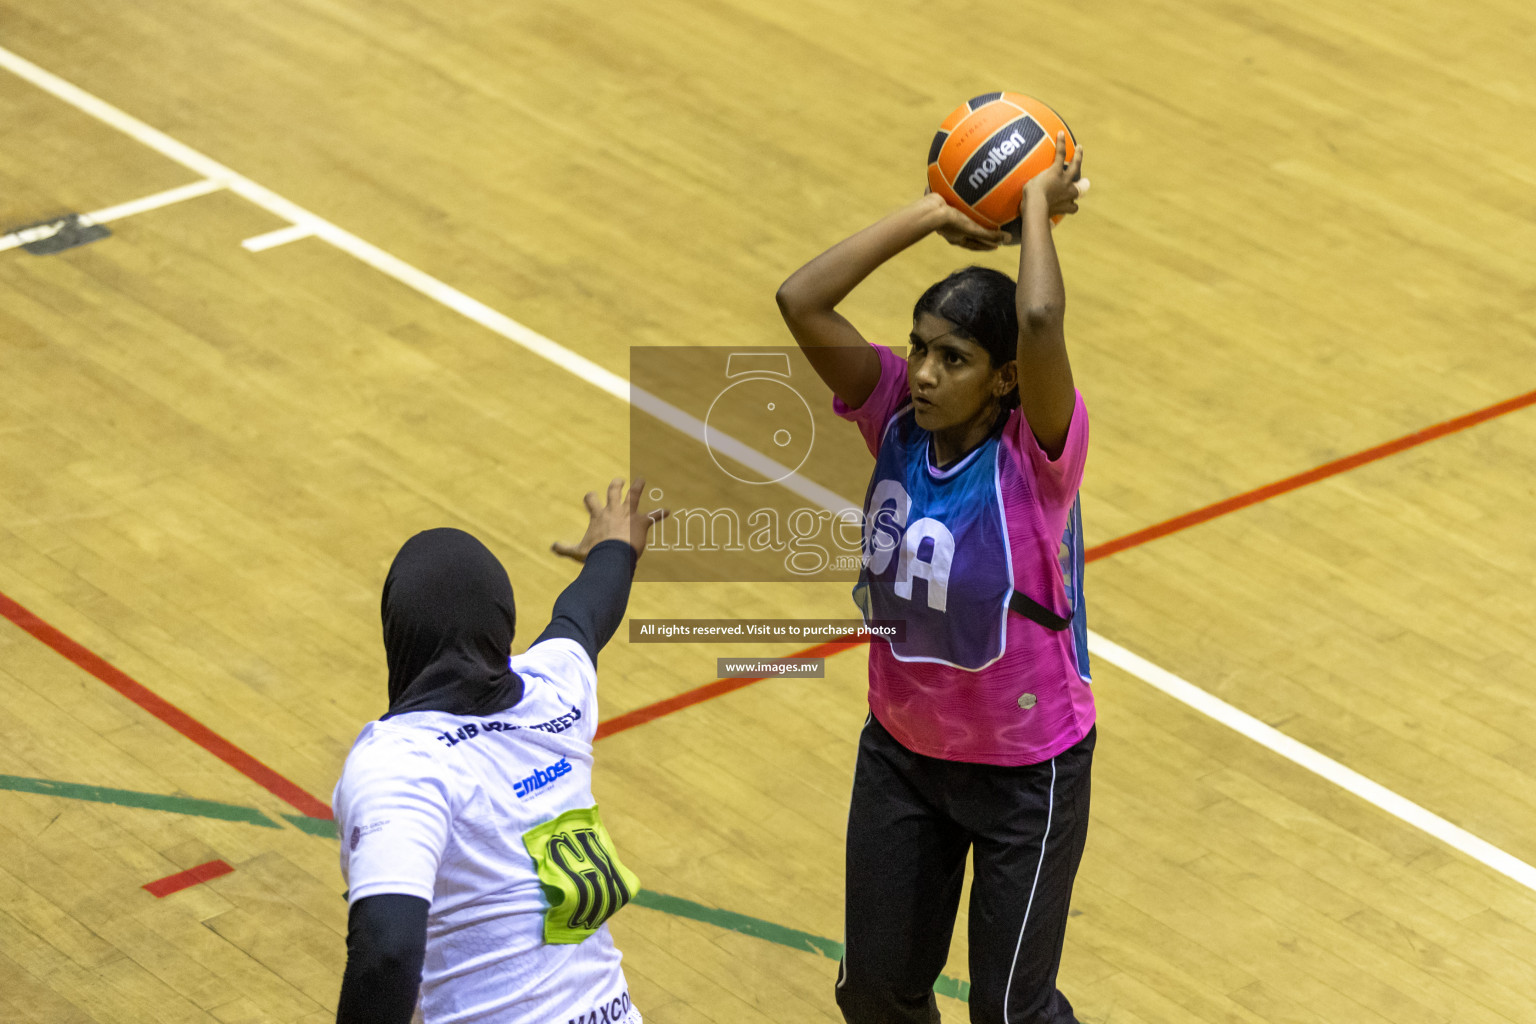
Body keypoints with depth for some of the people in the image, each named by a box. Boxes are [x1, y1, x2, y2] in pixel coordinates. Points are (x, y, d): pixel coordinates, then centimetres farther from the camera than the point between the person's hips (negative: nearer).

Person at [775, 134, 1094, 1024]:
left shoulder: (1036, 452, -24)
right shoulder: (898, 417, -11)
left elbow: (1040, 322, -44)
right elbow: (801, 301, -22)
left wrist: (1040, 201, -29)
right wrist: (932, 214, -21)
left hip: (1027, 773, -5)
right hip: (901, 751, 5)